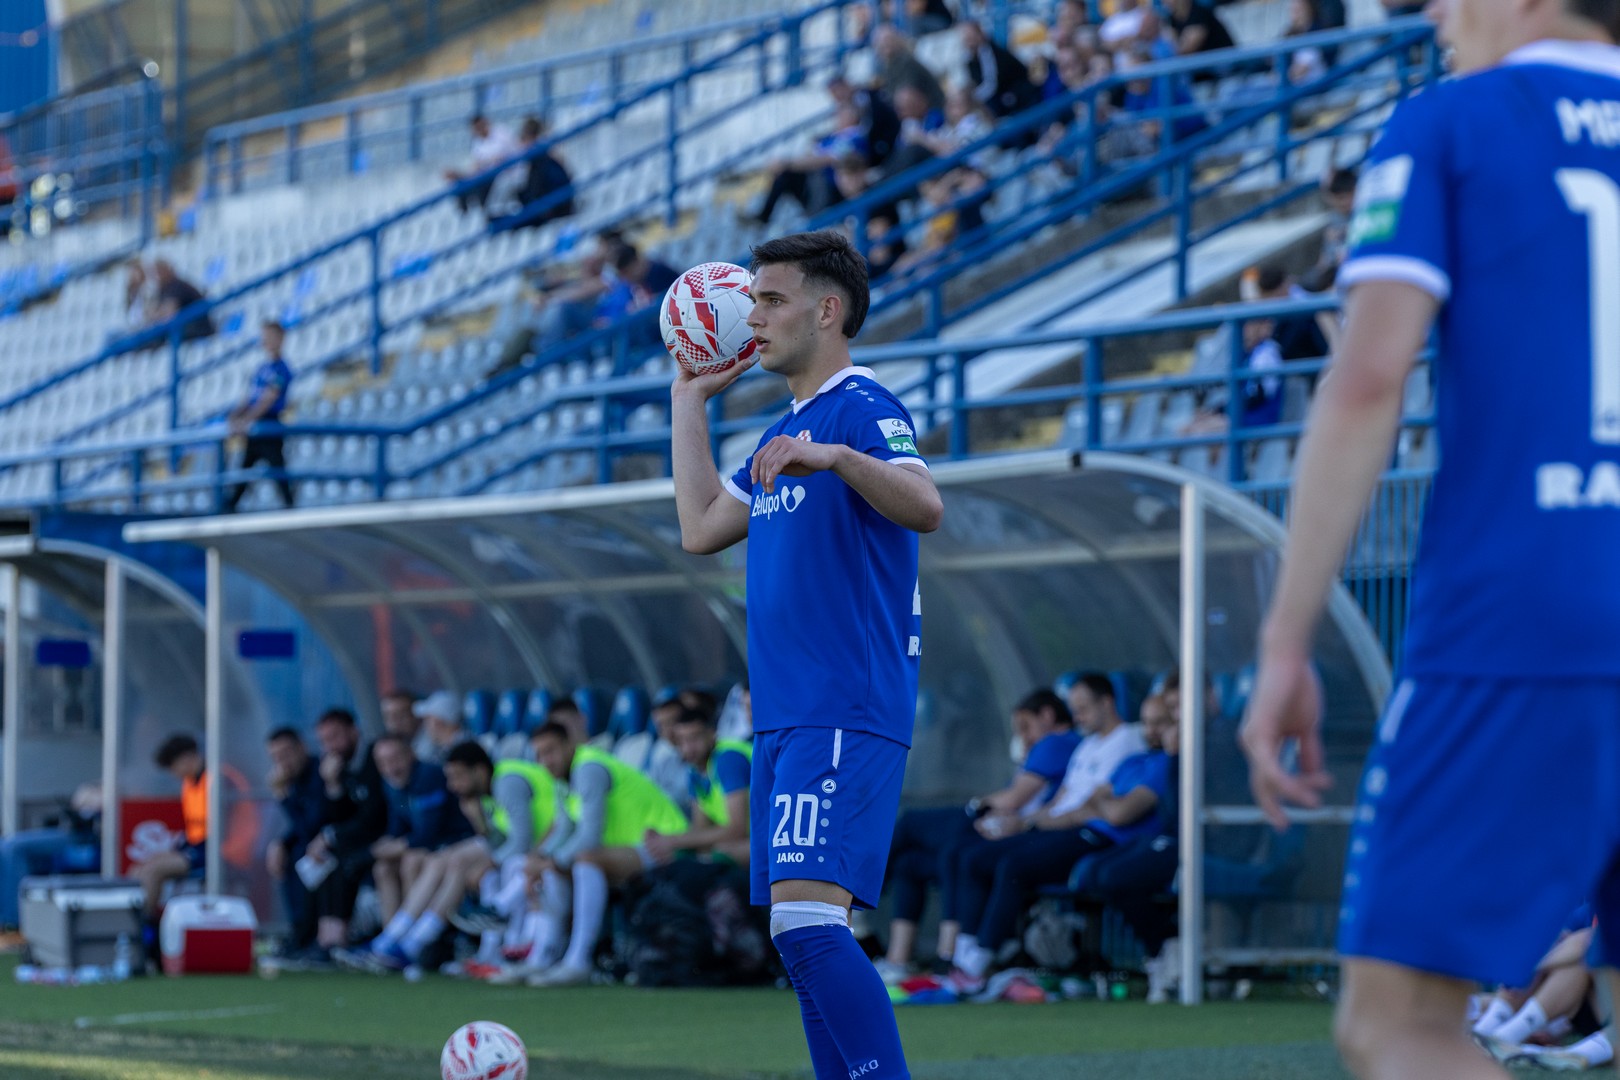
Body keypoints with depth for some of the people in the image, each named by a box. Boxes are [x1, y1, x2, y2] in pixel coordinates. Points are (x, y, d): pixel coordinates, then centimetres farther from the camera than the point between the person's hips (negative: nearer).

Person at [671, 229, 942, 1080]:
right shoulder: (785, 433, 21)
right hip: (786, 719, 10)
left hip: (844, 715, -10)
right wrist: (690, 401, 26)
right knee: (797, 933, 8)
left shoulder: (860, 408, -8)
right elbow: (700, 529, 23)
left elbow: (925, 508, -25)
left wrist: (835, 457, -42)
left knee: (807, 916, -21)